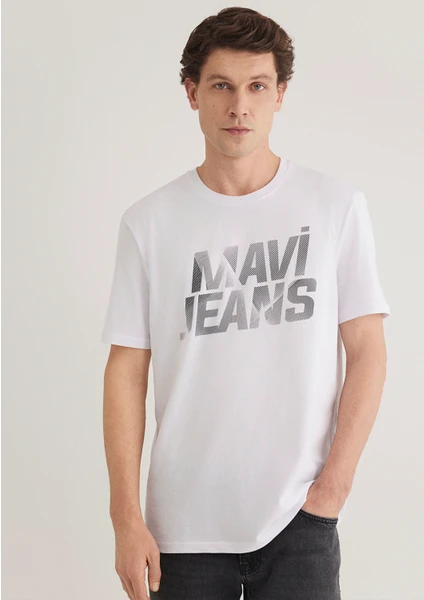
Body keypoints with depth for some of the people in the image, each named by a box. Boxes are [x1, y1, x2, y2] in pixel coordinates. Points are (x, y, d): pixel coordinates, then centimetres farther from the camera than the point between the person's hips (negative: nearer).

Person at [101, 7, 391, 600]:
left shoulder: (337, 206, -1)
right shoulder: (150, 222, 0)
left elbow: (367, 350, 0)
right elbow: (127, 371, 0)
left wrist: (334, 485, -6)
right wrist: (126, 518, -4)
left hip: (298, 516, 0)